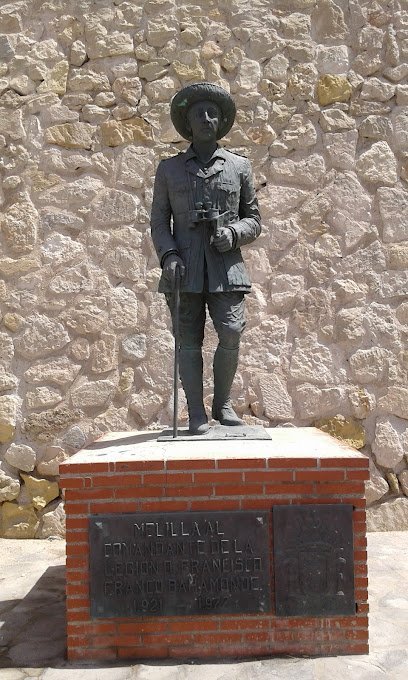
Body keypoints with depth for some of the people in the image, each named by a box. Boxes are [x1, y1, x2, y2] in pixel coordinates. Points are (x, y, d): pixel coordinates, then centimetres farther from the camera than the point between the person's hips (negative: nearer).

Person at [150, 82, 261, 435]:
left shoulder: (239, 166, 13)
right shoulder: (169, 168, 14)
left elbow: (253, 220, 14)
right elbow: (159, 221, 11)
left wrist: (233, 232, -8)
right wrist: (168, 255, -7)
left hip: (226, 267, 0)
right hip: (184, 268, 0)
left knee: (231, 334, -12)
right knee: (189, 341, -1)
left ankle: (222, 403, 10)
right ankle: (197, 415, 7)